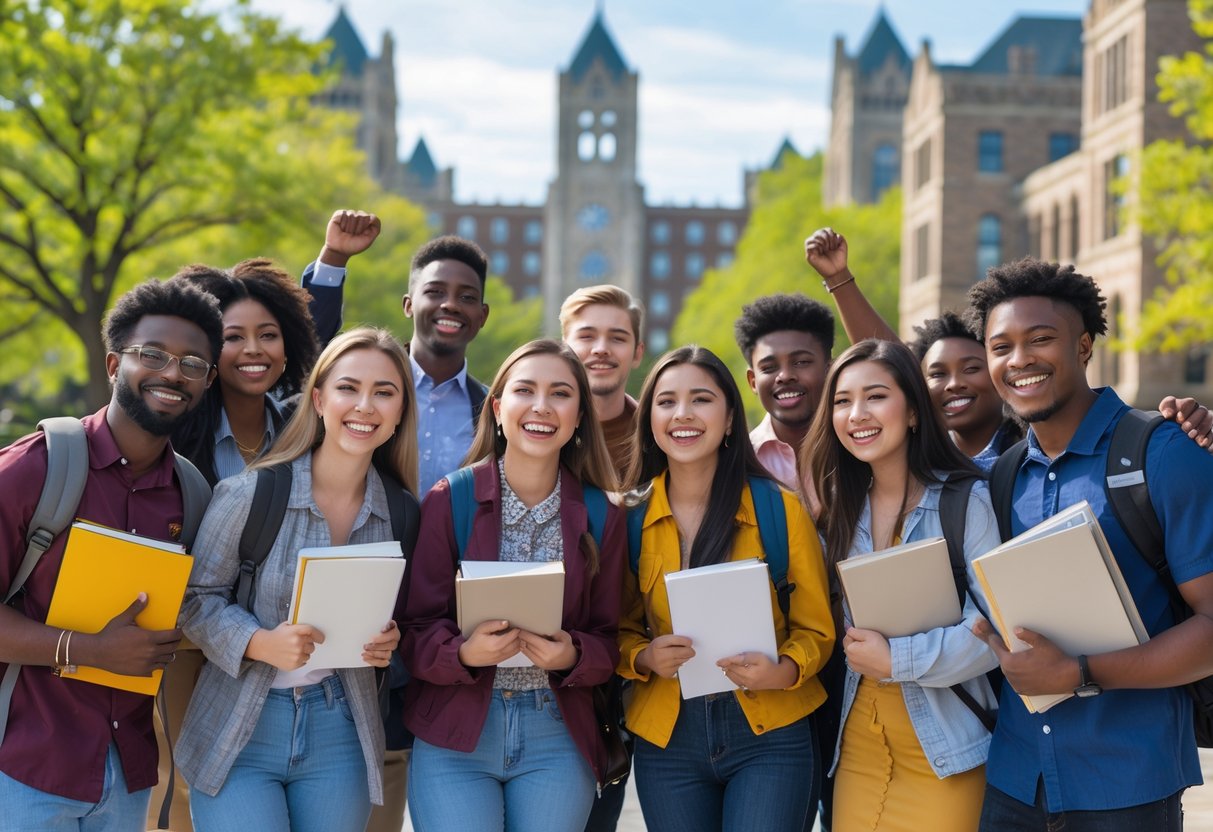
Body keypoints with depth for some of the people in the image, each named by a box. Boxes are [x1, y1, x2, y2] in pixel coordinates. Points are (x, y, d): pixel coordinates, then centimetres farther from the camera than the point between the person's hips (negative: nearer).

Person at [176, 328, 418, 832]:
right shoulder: (249, 494, -10)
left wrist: (388, 642, -9)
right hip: (239, 731, -3)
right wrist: (260, 643, -23)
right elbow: (197, 598, -6)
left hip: (339, 734, 3)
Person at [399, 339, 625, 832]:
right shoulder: (448, 501, -2)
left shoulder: (602, 516, 4)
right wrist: (465, 652, -23)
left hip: (558, 740, 2)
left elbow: (608, 639, 6)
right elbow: (415, 631, -3)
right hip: (455, 736, -2)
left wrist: (573, 656, -15)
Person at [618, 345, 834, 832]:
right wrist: (643, 657, -12)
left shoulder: (780, 509, -4)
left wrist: (784, 670, -18)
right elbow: (620, 631, 9)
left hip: (769, 736, -2)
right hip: (666, 737, 2)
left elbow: (816, 629, 2)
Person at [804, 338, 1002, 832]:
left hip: (946, 745, -5)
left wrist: (897, 659, -16)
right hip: (860, 743, 5)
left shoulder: (967, 500, -11)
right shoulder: (842, 509, 8)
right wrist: (858, 651, -4)